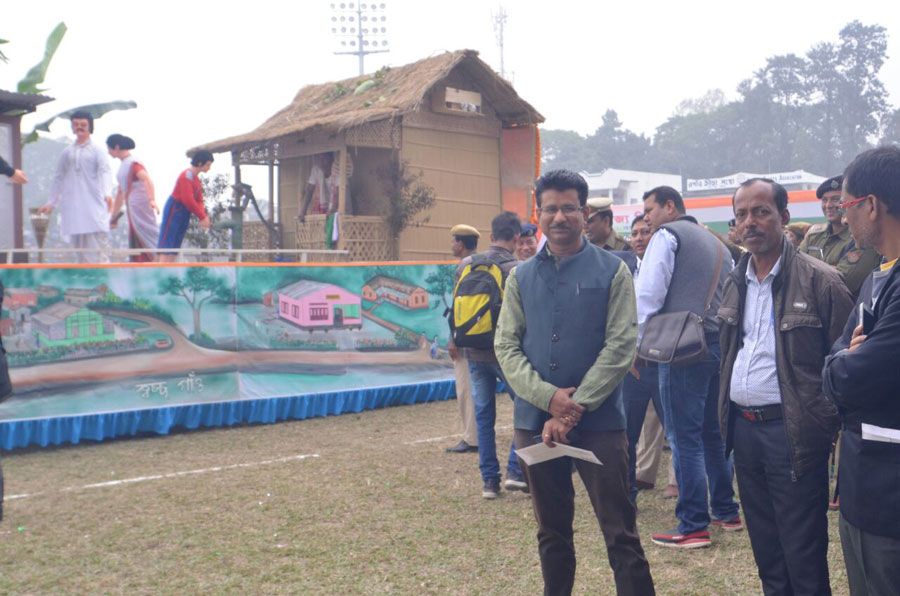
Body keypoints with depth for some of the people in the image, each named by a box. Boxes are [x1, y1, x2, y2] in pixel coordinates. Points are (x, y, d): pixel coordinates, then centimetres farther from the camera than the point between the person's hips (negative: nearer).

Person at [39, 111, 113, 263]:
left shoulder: (97, 151, 7)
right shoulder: (67, 152, 19)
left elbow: (104, 172, -7)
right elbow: (58, 178, 24)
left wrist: (107, 193, -25)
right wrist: (51, 203, 21)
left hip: (94, 203, -4)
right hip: (73, 204, 4)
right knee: (78, 242, -1)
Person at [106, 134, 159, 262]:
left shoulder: (133, 163, -12)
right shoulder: (123, 164, 17)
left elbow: (147, 180, -30)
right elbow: (120, 192, 24)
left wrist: (152, 200, -46)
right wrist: (114, 216, 27)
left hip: (141, 207, -9)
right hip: (132, 210, 9)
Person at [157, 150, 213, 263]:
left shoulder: (196, 178, 13)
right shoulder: (187, 176, -16)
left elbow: (199, 201, 10)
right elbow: (187, 200, -23)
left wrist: (203, 216, -8)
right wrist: (202, 217, -16)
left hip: (184, 214, 10)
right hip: (174, 210, -10)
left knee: (175, 245, 6)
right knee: (166, 242, -13)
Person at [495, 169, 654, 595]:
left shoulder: (612, 271, 0)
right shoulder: (521, 277, 8)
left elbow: (621, 346, -7)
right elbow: (506, 345, 2)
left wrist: (573, 409, -13)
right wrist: (549, 397, -13)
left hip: (599, 421, -3)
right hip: (535, 420, 3)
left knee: (620, 532, -2)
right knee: (551, 531, 15)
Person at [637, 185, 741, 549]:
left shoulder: (667, 235, -2)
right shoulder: (716, 243, 22)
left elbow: (649, 293, -10)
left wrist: (638, 342, -4)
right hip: (720, 346, 8)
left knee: (685, 437, -5)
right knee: (713, 432, 17)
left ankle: (693, 526, -4)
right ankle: (726, 512, 24)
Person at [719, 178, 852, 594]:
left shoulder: (819, 281, -10)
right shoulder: (735, 283, 10)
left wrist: (823, 422, -14)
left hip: (792, 431, -6)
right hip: (743, 428, 6)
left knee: (804, 559, 1)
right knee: (765, 547, 17)